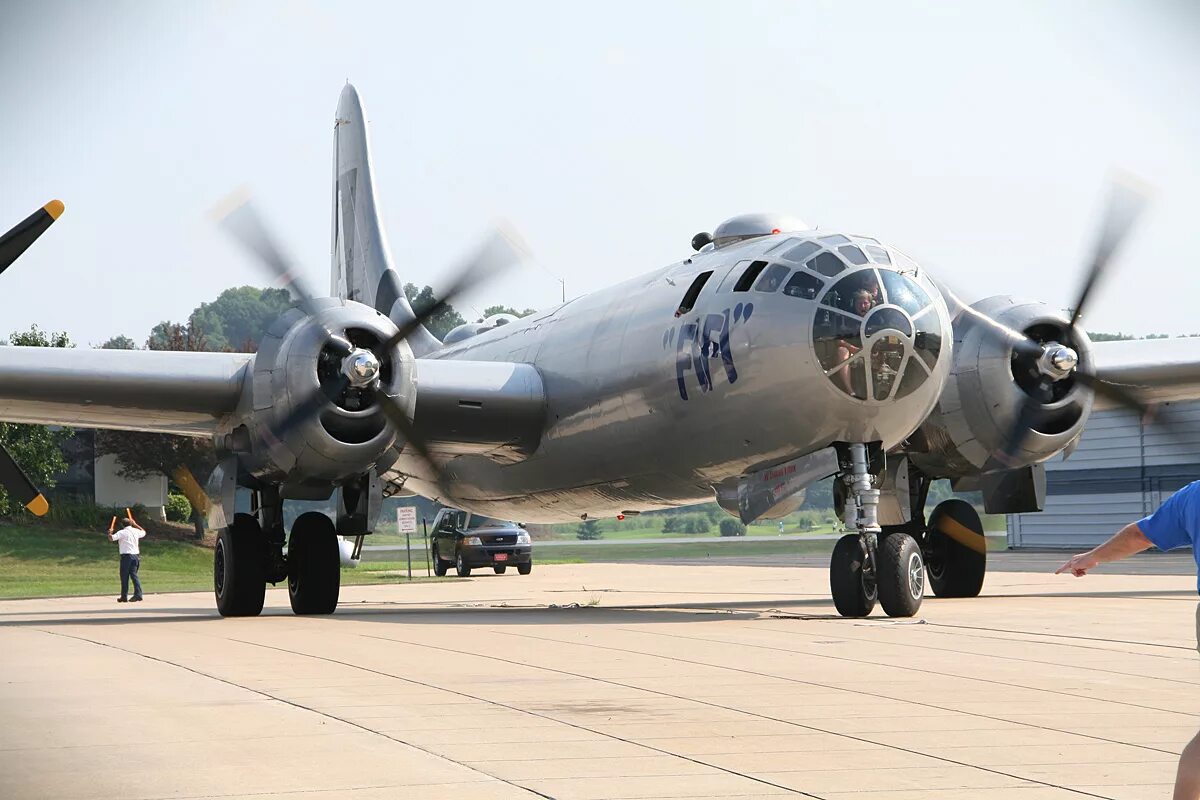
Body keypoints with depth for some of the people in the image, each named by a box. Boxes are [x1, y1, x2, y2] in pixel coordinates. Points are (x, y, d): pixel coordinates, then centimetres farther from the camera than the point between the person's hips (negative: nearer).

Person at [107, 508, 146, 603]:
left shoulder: (122, 532, -8)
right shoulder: (136, 531, 9)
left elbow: (111, 538, -19)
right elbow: (144, 532, 32)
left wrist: (110, 532, 3)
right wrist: (135, 524, 36)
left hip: (126, 556, -5)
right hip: (136, 555, 5)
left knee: (124, 576, 2)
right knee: (134, 575, 6)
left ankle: (124, 597, 5)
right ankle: (138, 594, -6)